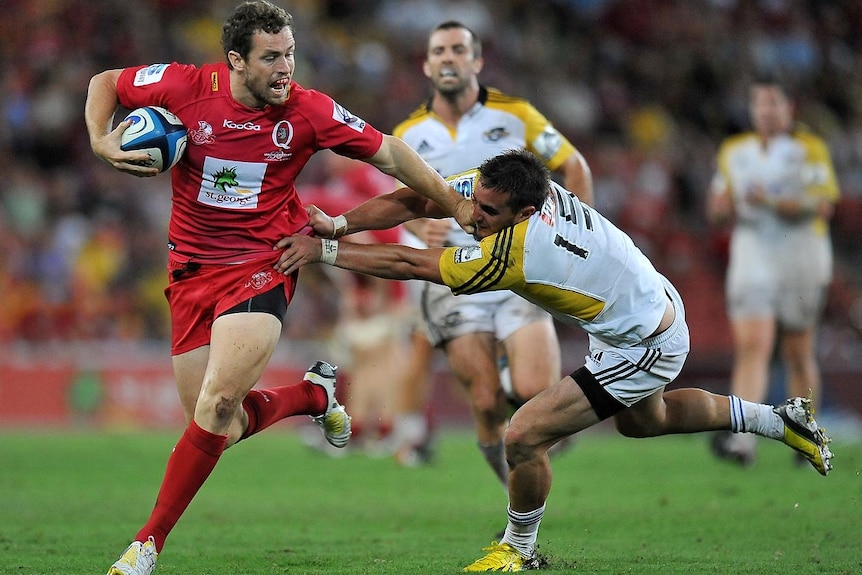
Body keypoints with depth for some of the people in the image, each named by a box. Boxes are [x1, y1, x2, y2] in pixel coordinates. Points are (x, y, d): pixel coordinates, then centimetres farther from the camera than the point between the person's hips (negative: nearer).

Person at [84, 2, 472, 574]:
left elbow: (388, 153, 4)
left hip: (263, 265, -2)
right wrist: (102, 142, -9)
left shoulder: (308, 111, -8)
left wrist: (456, 204, 2)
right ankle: (316, 393, 32)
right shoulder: (185, 87, -8)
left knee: (217, 405, -21)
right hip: (193, 266, 2)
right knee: (223, 425, 1)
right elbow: (105, 83, 9)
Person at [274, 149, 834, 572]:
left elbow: (410, 264, -33)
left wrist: (325, 251, -26)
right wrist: (337, 225, -28)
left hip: (643, 348, -10)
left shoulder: (515, 254, -37)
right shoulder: (496, 183, -17)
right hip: (653, 298, 10)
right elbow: (411, 201, -14)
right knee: (642, 420, 35)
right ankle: (782, 419, 47)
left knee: (525, 436, -12)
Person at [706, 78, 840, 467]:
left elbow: (822, 206, -11)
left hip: (801, 262, -2)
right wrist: (723, 208, -6)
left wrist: (773, 202, -22)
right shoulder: (733, 151, 13)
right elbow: (717, 211, 18)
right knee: (751, 347, -13)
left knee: (799, 354, 7)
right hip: (751, 260, 2)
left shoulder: (810, 149, 0)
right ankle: (742, 439, -24)